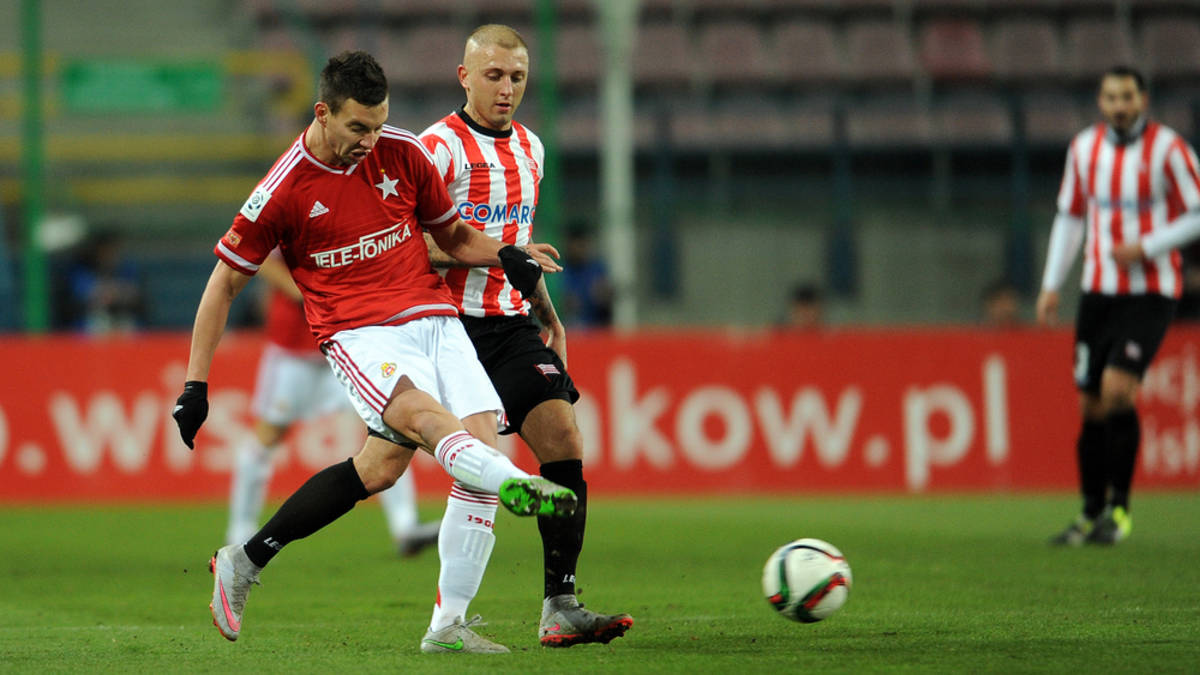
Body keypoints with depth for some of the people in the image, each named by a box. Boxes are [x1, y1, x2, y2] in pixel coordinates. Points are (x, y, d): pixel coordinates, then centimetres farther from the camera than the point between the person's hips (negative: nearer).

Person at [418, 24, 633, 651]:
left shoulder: (528, 147, 16)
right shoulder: (439, 147, -8)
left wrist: (547, 314, 26)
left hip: (513, 324, 7)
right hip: (456, 324, -7)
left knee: (564, 445, -7)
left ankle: (560, 607, -6)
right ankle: (449, 620, -3)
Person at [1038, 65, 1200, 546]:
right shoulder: (1084, 148, 7)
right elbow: (1070, 217, 16)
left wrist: (1146, 247, -16)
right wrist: (1051, 284, 10)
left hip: (1150, 293, -5)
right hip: (1098, 290, 5)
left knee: (1117, 388, -20)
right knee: (1091, 404, 3)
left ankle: (1119, 506, -8)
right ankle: (1091, 512, 15)